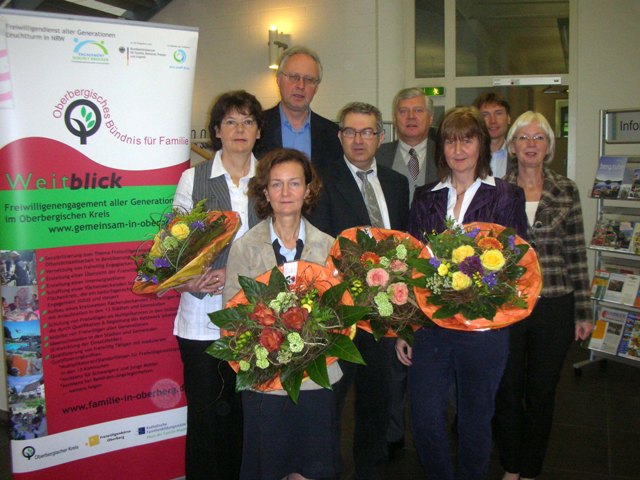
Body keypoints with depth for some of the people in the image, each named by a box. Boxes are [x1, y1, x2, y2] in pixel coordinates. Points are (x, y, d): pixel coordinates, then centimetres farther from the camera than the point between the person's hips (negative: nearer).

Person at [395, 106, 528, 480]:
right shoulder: (426, 198, 7)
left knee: (475, 421, 13)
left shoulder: (506, 197, -1)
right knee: (425, 420, 5)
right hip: (429, 324, 2)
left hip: (483, 327, -2)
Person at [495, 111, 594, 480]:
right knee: (507, 392, 11)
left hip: (554, 309, 1)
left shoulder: (567, 190, 2)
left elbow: (577, 253, 3)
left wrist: (584, 311, 3)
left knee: (541, 395, 12)